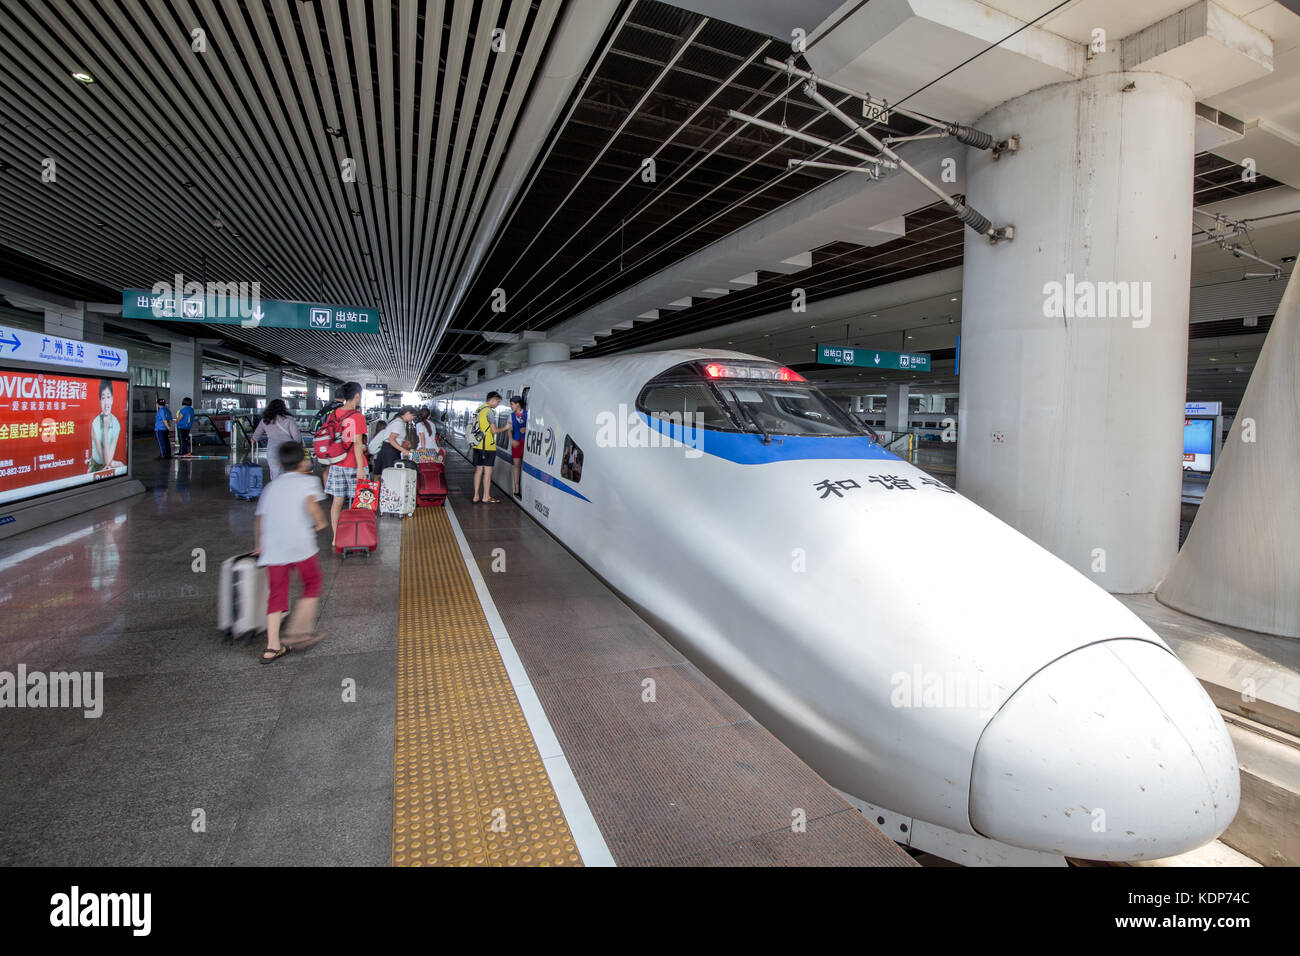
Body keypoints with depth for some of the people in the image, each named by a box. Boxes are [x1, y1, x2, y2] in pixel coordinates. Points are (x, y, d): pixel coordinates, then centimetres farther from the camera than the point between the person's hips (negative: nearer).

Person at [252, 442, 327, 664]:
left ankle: (272, 646, 6)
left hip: (273, 548, 5)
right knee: (312, 584, 14)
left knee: (277, 593, 8)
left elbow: (259, 518, 21)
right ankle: (297, 631, 9)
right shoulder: (307, 481, 7)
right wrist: (320, 523, 4)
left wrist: (258, 545, 31)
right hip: (300, 544, -5)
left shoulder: (272, 486, 21)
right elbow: (311, 505, -12)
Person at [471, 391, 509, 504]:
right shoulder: (489, 411, -13)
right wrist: (504, 428, 2)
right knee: (487, 471, -1)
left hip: (477, 445, 8)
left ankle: (476, 496, 14)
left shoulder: (479, 409, 15)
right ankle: (486, 497, 5)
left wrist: (497, 431, 23)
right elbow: (494, 430, -14)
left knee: (478, 469, 11)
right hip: (488, 446, -8)